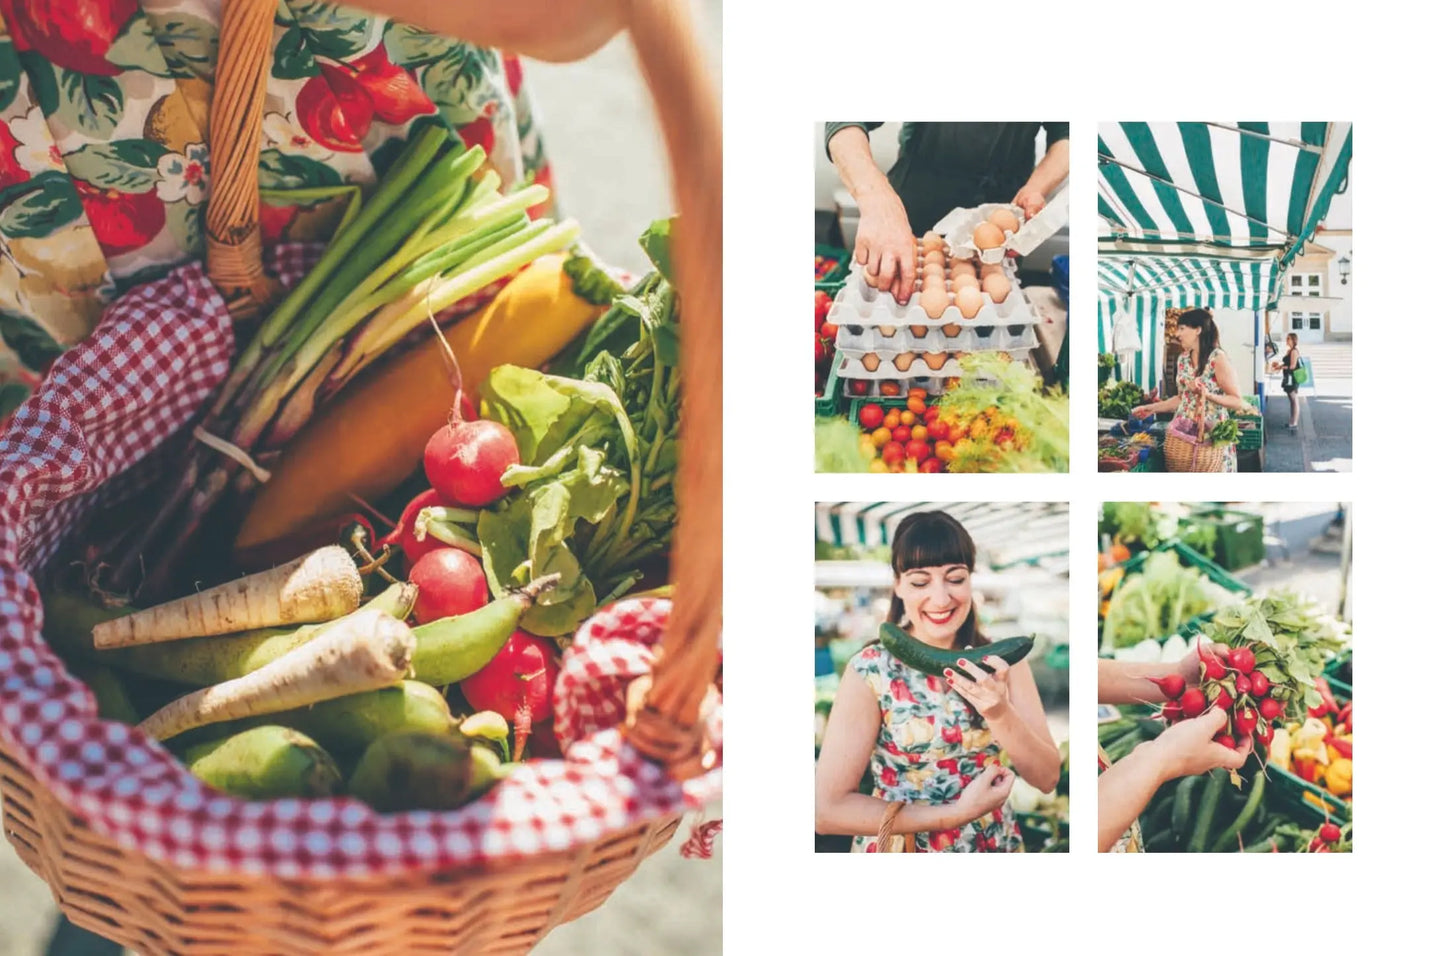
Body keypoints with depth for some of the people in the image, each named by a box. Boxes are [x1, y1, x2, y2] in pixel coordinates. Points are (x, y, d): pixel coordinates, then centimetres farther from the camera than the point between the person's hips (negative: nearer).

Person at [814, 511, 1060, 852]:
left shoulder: (1002, 661, -6)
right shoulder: (871, 671, -15)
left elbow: (1047, 778, -9)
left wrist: (1000, 714, -26)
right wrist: (958, 812, -21)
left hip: (996, 845, 3)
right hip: (898, 848, -2)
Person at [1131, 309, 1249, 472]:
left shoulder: (1217, 358, -11)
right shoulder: (1183, 359, 8)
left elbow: (1237, 402, -13)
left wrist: (1207, 394, -26)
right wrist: (1152, 408, 12)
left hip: (1212, 433, -6)